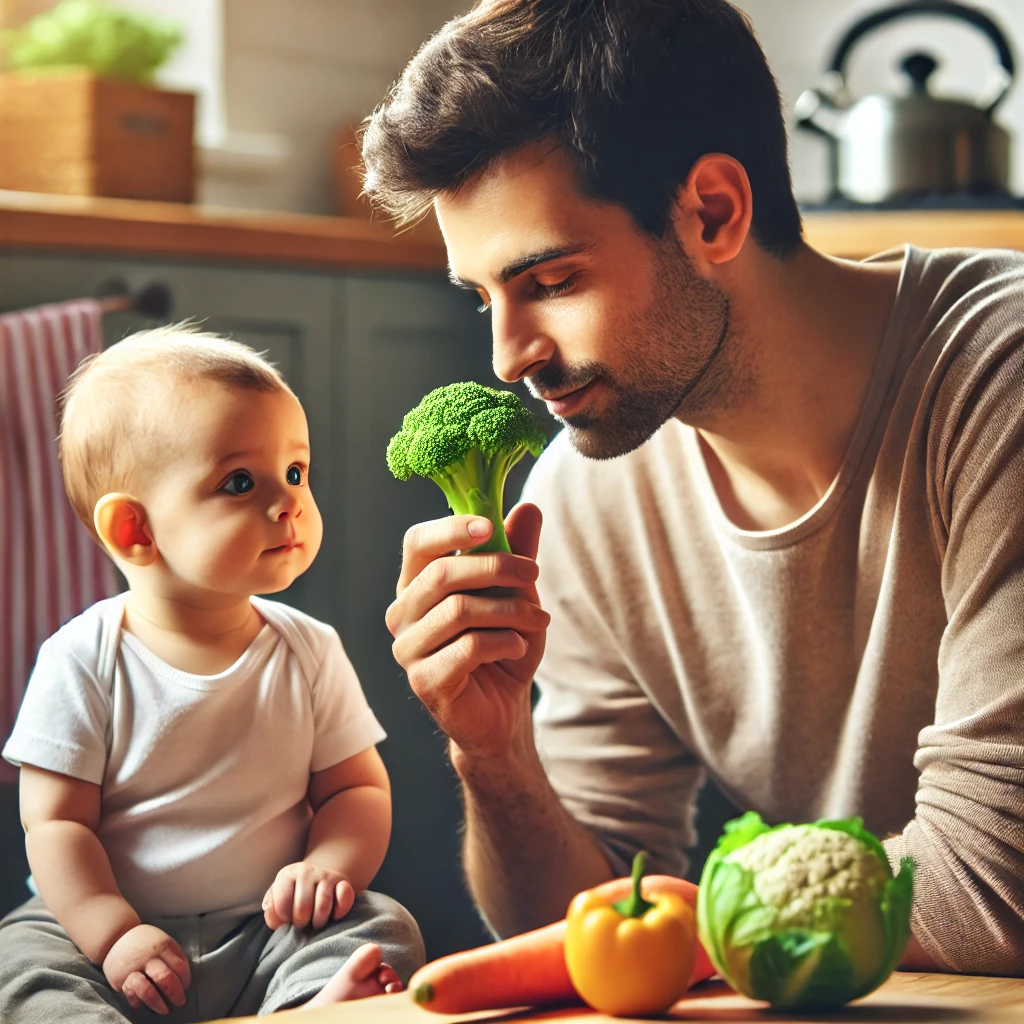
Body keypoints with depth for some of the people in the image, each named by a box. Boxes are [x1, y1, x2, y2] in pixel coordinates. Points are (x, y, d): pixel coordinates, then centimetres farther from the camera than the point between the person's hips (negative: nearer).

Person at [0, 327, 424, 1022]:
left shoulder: (310, 653, 4)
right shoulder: (84, 661, -5)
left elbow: (359, 787, 8)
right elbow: (56, 821, -6)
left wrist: (330, 863, -14)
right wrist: (113, 934, -19)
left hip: (265, 935, 2)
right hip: (109, 925, -2)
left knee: (384, 930, -21)